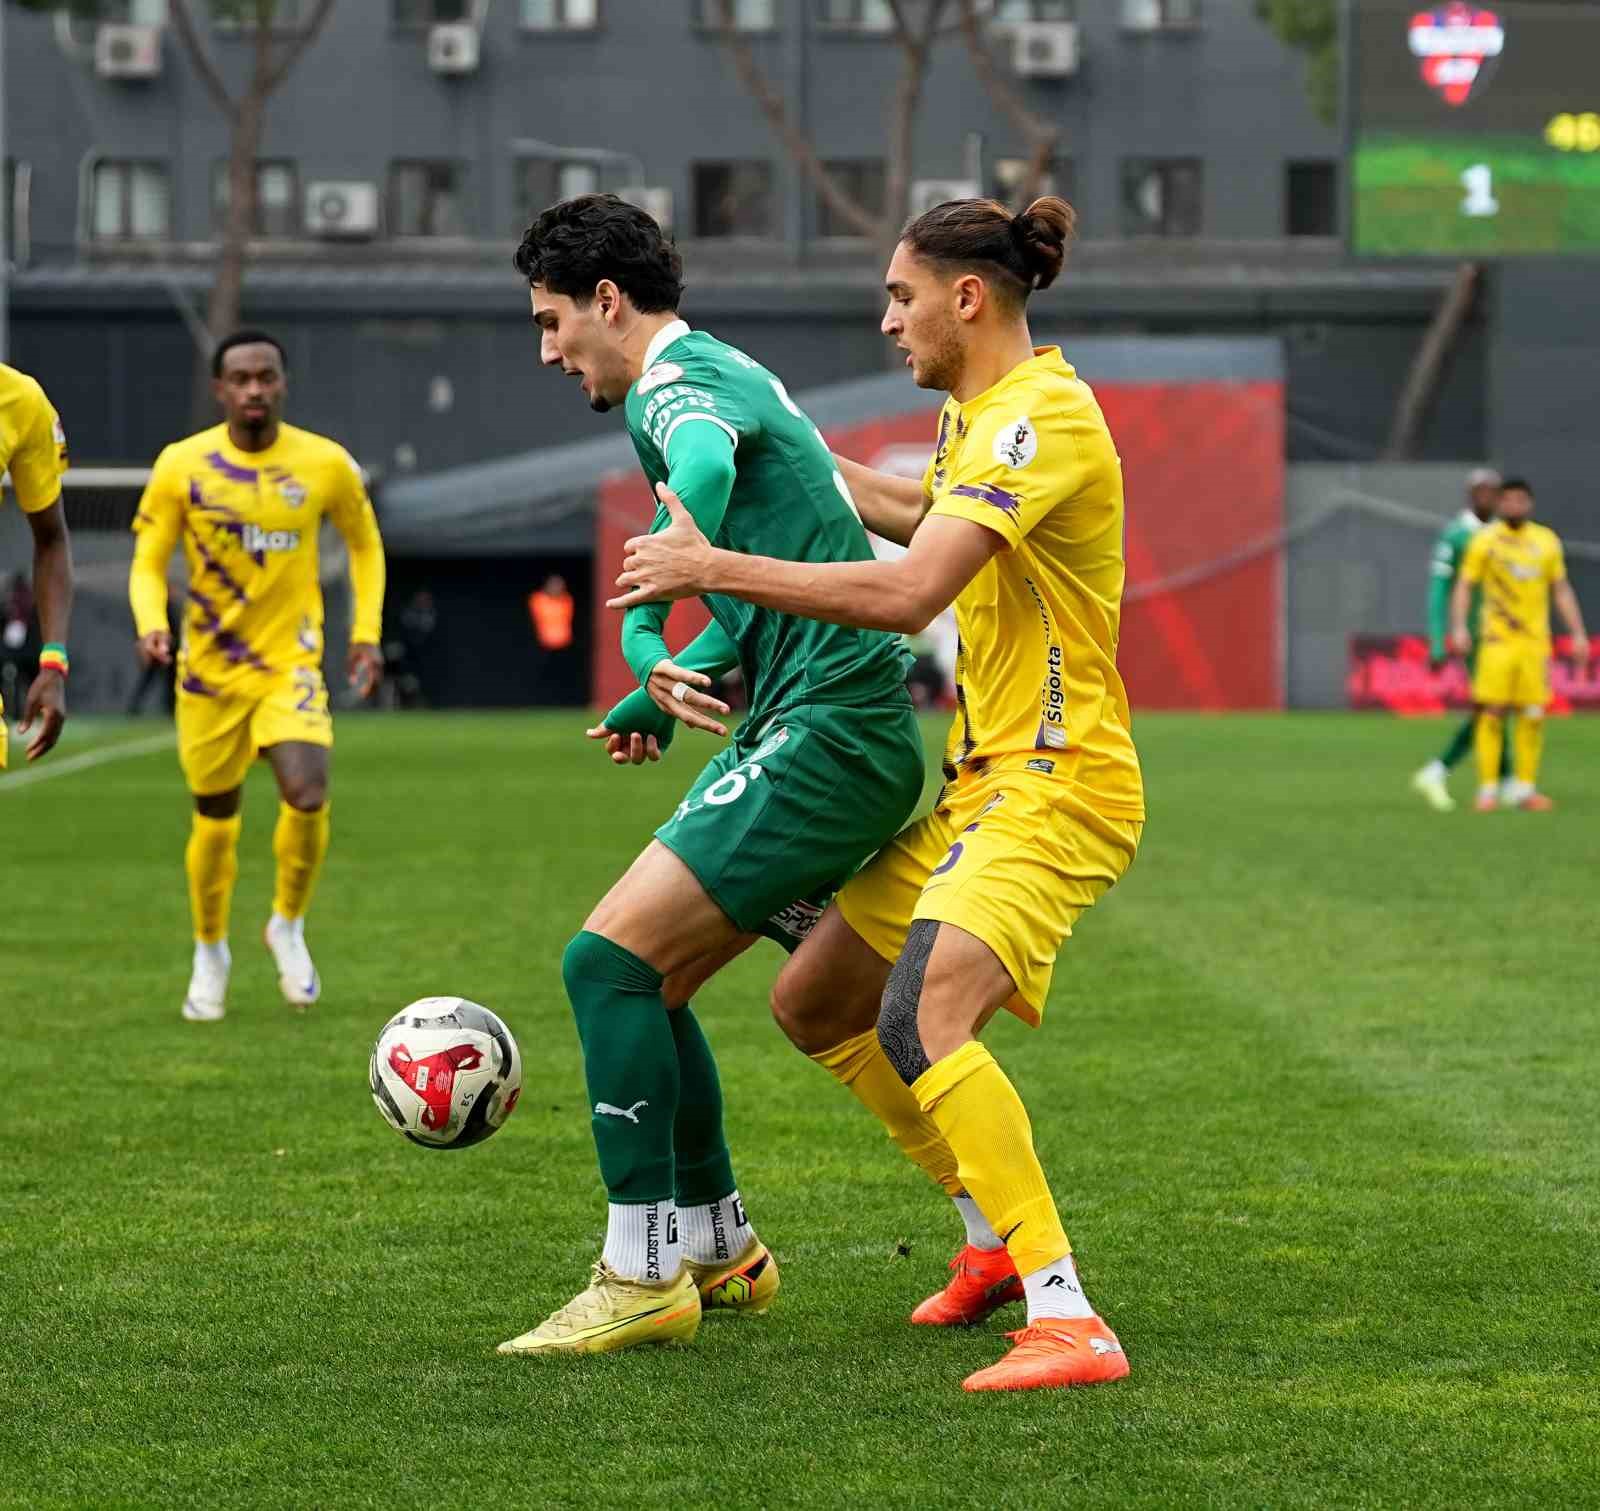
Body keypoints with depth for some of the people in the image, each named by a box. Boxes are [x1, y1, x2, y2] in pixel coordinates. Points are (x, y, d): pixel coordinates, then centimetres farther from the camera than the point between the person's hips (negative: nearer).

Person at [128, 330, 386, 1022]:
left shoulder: (326, 464, -5)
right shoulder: (181, 466, -7)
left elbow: (364, 543, 12)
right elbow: (148, 563, -2)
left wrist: (366, 632, 5)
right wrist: (151, 625, -21)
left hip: (291, 663, 0)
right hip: (209, 670, 1)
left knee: (307, 796, -22)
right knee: (215, 818, 9)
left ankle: (288, 926, 5)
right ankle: (210, 952, 33)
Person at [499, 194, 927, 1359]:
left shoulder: (674, 380, -10)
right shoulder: (724, 377, 22)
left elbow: (708, 464, -37)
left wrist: (649, 634, -32)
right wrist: (663, 687, 12)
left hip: (828, 740, -10)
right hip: (825, 732, 10)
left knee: (610, 958, -14)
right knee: (646, 980, 15)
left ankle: (644, 1278, -11)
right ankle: (719, 1249, 26)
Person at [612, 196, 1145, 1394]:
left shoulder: (1041, 417, -19)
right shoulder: (977, 414, 13)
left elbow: (909, 592, -30)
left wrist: (715, 568, -23)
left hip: (1057, 783, -11)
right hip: (983, 781, 11)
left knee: (920, 1015, -30)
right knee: (814, 1001, 17)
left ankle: (1068, 1320, -32)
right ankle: (996, 1242, 29)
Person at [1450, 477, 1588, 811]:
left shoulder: (1547, 541, 9)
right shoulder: (1485, 540, 0)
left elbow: (1562, 591, 15)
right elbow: (1464, 586, -1)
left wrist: (1578, 633, 8)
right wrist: (1459, 626, -15)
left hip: (1535, 642, 3)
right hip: (1497, 640, -3)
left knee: (1533, 717, 0)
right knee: (1492, 714, -8)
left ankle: (1525, 789, 9)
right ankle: (1487, 791, -3)